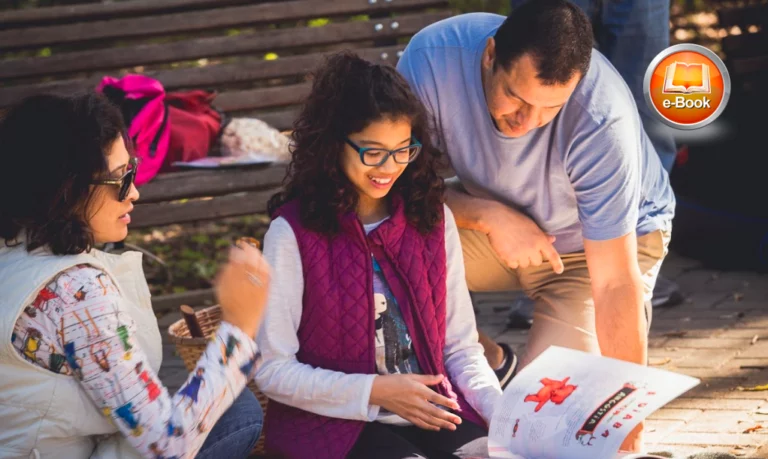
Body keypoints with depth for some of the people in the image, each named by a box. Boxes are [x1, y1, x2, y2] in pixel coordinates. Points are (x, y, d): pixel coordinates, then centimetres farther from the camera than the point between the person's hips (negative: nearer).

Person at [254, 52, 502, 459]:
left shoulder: (433, 218, 8)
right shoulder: (294, 233, -7)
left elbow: (460, 349, 10)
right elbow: (272, 369, -6)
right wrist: (376, 391, -14)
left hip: (432, 411, 4)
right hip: (336, 420, -4)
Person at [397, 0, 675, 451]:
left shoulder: (603, 122, -36)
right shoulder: (433, 55, -29)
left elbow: (615, 284, -33)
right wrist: (489, 216, -34)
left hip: (598, 240, -4)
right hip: (496, 216, 4)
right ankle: (490, 364, 1)